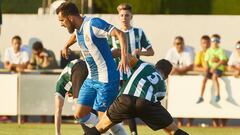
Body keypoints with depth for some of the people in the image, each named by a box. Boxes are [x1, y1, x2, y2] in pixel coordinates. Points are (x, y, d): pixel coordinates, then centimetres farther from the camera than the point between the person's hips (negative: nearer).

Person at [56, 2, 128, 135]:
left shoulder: (93, 23, -20)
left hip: (106, 79, -9)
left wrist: (124, 56, -39)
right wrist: (66, 46, 49)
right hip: (91, 79, 9)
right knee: (80, 114, 6)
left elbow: (120, 34, -26)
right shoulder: (78, 28, 6)